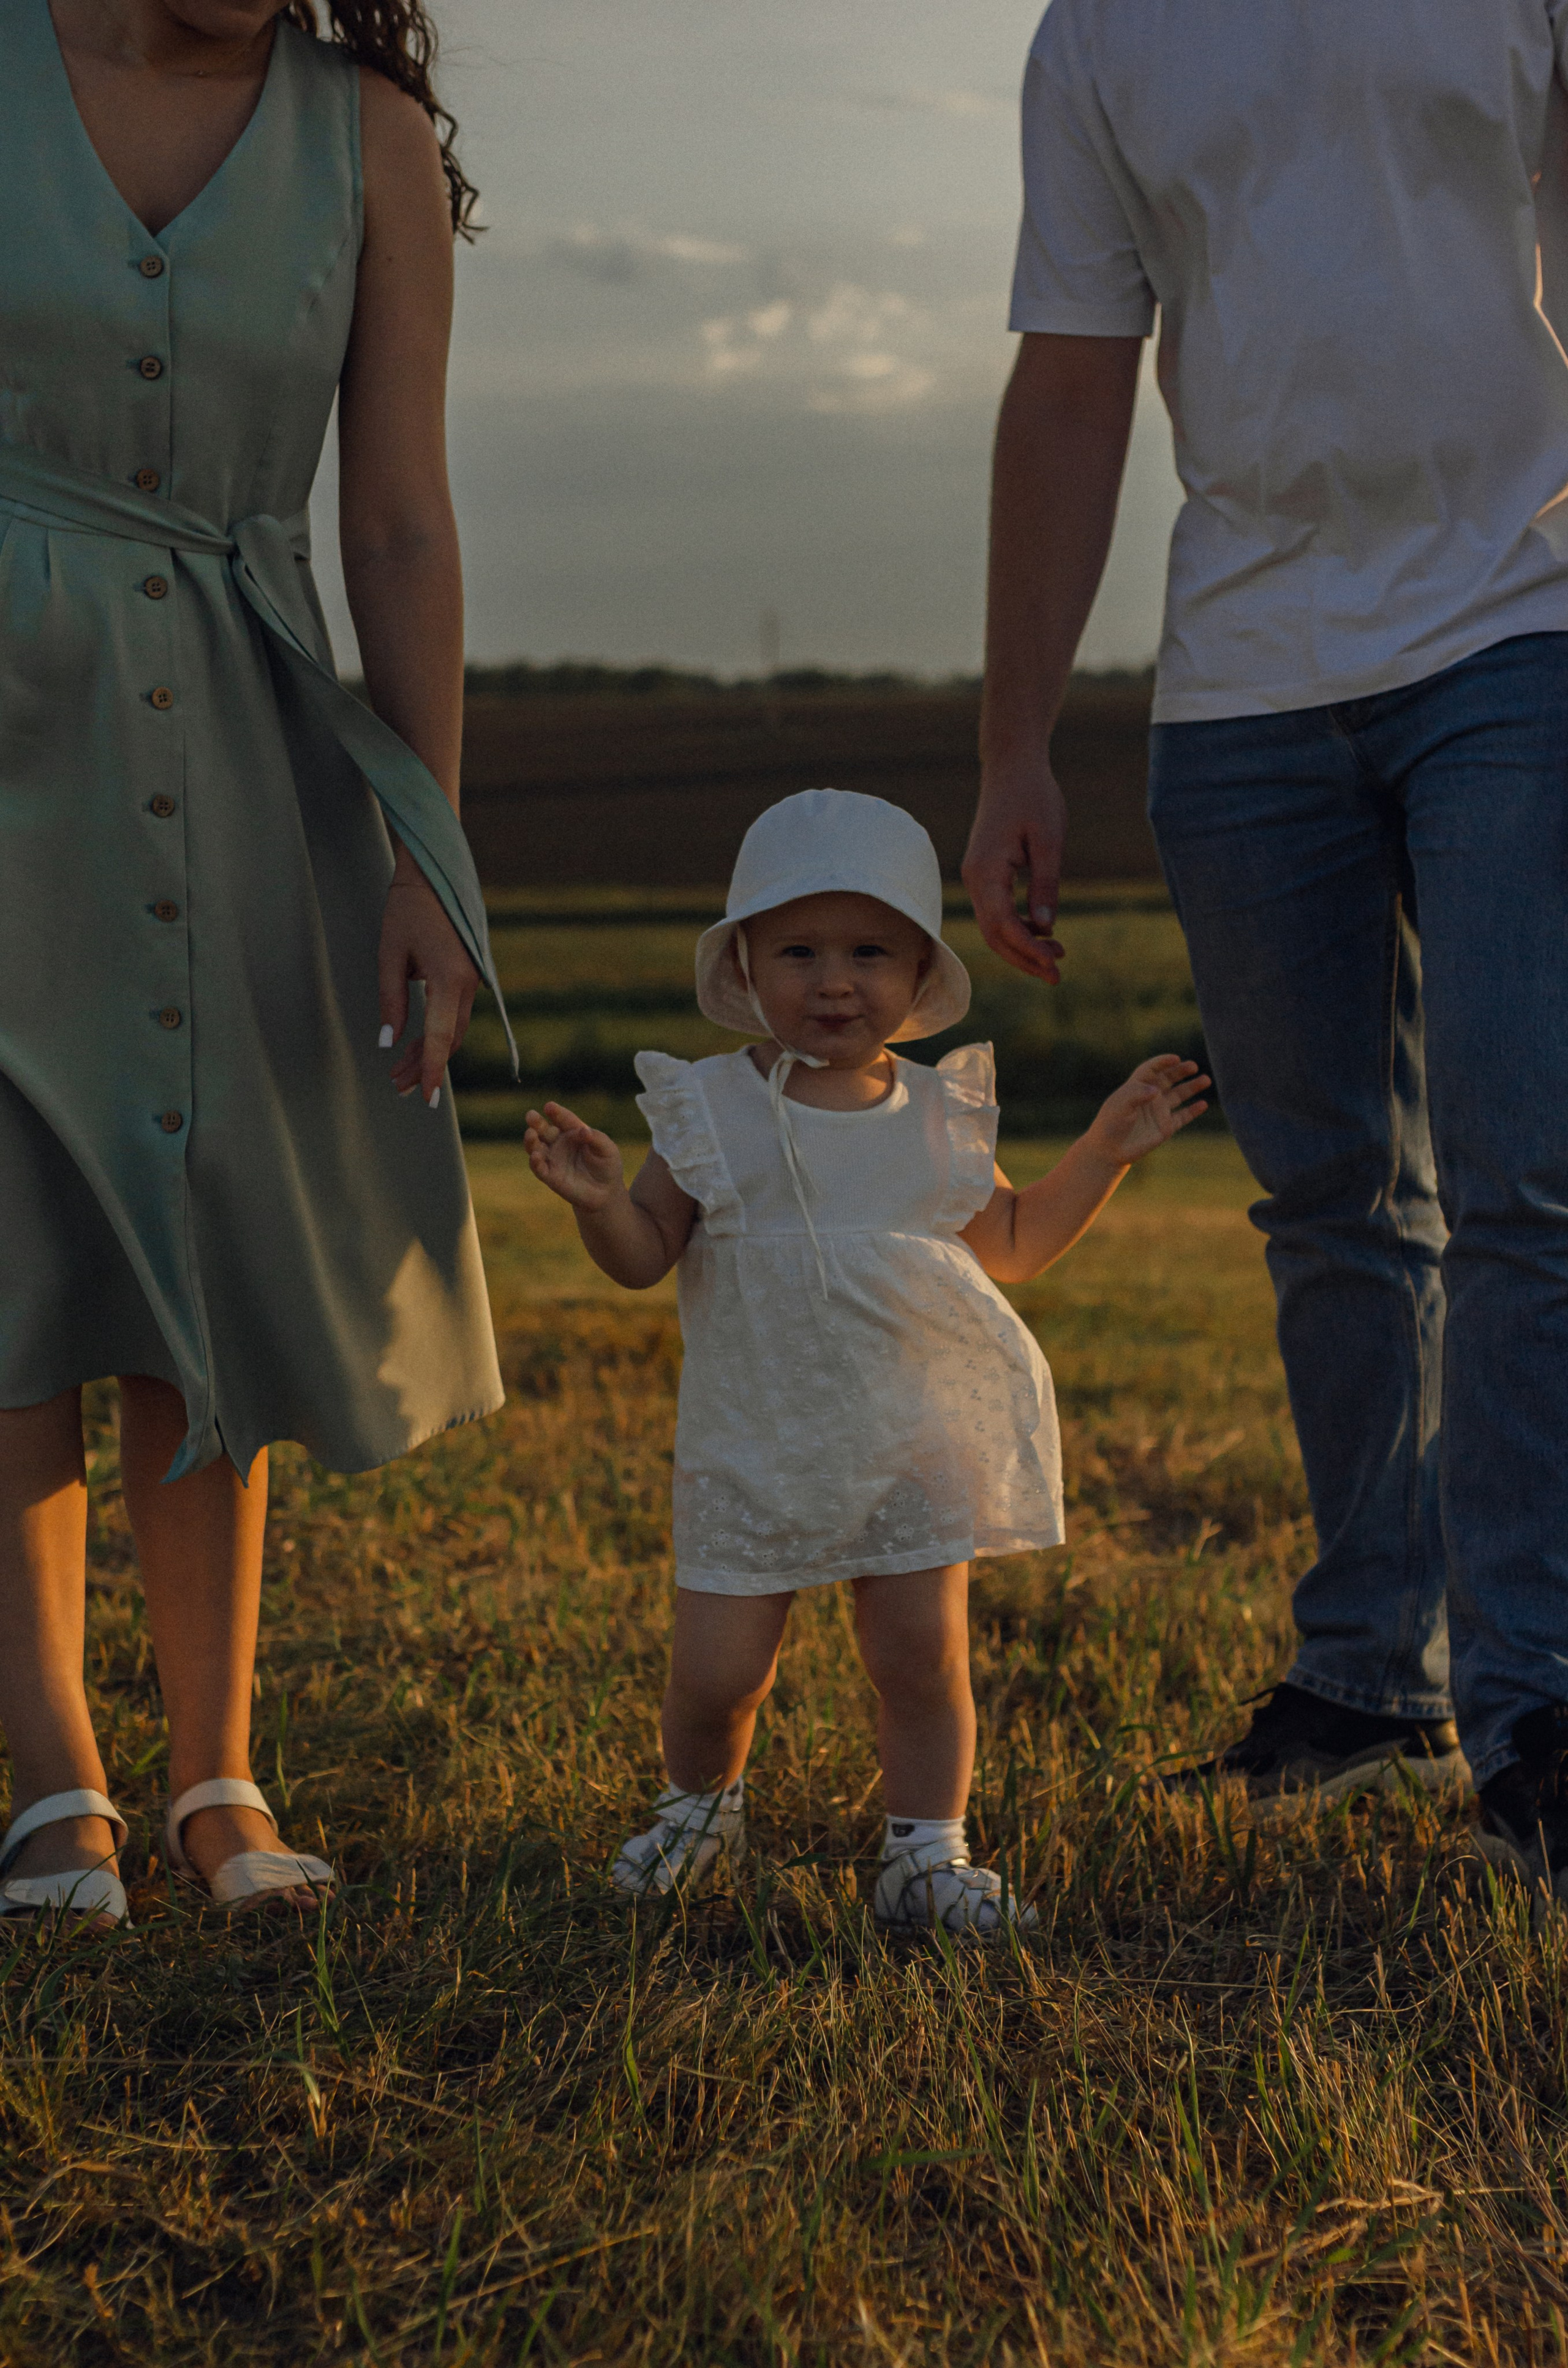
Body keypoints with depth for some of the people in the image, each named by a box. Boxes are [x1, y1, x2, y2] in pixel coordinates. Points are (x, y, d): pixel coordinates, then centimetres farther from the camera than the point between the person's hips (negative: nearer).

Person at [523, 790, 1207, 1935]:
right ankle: (702, 1801, 32)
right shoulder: (712, 1109, -3)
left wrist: (1107, 1149, 9)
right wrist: (601, 1200, -27)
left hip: (918, 1444, 2)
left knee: (922, 1655, -1)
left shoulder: (938, 1114, 4)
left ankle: (928, 1850, 16)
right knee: (716, 1677, 1)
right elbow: (645, 1257, -6)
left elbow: (1011, 1245, 16)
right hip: (753, 1454, -1)